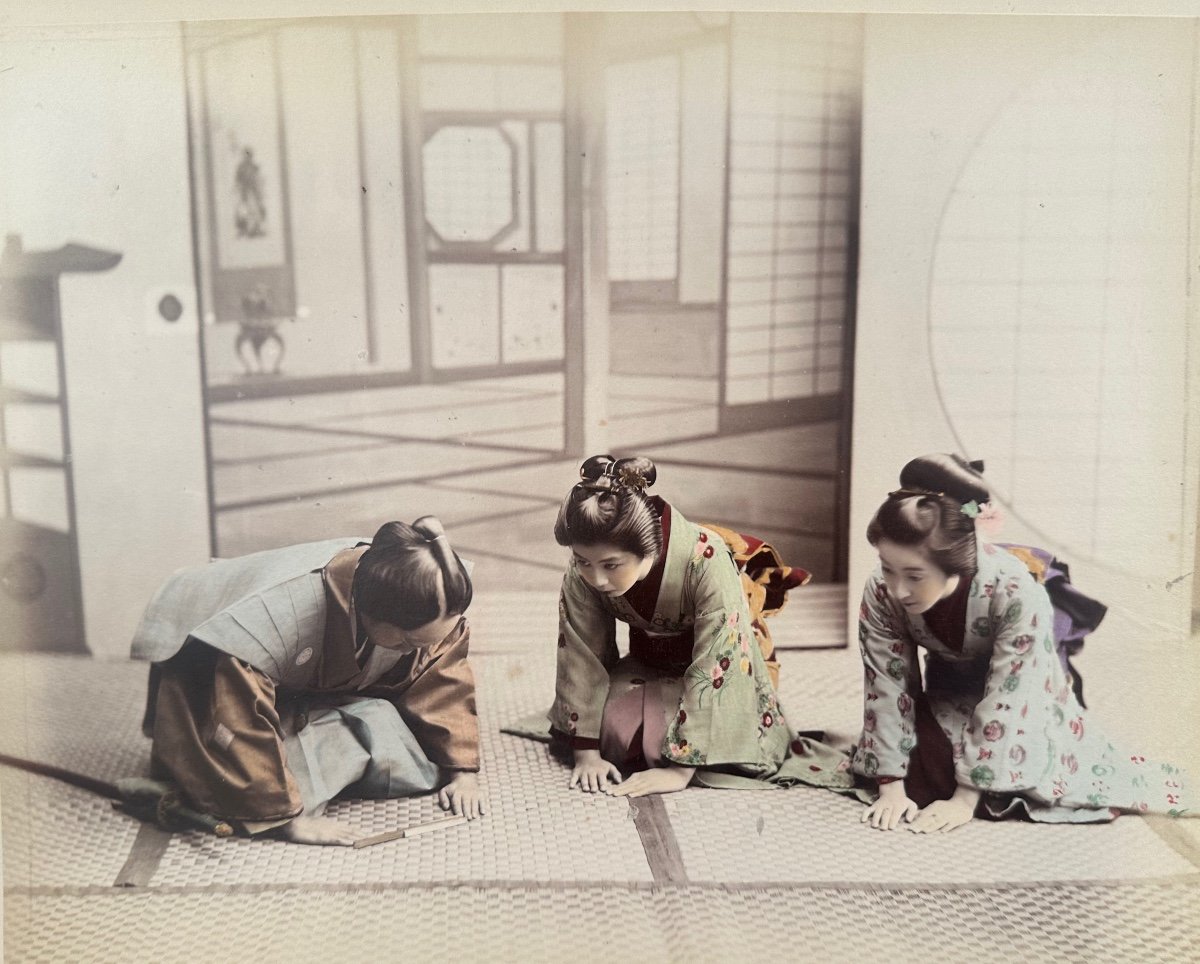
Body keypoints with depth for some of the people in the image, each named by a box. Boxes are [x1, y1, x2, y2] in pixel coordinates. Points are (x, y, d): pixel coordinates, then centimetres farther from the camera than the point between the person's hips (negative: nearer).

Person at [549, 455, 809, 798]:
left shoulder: (706, 561, -38)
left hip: (727, 665, -3)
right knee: (613, 728, -23)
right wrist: (587, 753, -17)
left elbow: (714, 667, -35)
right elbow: (580, 656, -17)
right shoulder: (581, 574, -25)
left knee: (664, 738, -27)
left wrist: (680, 768, -34)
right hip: (649, 664, 4)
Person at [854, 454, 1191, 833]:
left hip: (1022, 695, -1)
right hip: (949, 699, 2)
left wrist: (965, 798, -33)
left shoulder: (1016, 594, -41)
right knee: (922, 781, -14)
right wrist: (892, 787, -27)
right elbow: (887, 687, -25)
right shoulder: (880, 593, -32)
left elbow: (1005, 703, -36)